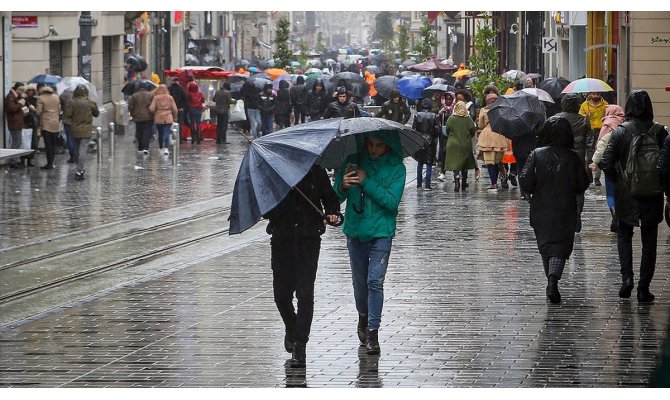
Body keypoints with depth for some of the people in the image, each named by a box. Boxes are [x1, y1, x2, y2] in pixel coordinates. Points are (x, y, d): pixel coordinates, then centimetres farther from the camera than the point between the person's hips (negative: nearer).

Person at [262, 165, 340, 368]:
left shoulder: (315, 172, 3)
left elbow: (330, 198, 14)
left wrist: (332, 213, -6)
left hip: (308, 240, -1)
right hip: (282, 240, 1)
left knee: (305, 294, -9)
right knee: (281, 294, 6)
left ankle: (299, 345, -6)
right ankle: (291, 329, 37)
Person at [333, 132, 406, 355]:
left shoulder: (396, 168, -4)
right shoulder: (354, 162, 2)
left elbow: (392, 201, -15)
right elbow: (336, 197, 1)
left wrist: (366, 182, -19)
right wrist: (343, 187, -22)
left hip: (381, 232, -3)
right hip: (355, 231, 3)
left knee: (375, 281, -12)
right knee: (359, 281, 12)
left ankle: (372, 332, -10)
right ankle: (363, 318, 36)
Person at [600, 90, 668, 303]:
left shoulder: (620, 132, -9)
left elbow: (606, 163, -13)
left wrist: (618, 179, 4)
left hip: (626, 195, -1)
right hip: (652, 196, 1)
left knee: (623, 235, 19)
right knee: (649, 241, 10)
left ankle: (627, 277, 0)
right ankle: (644, 287, 6)